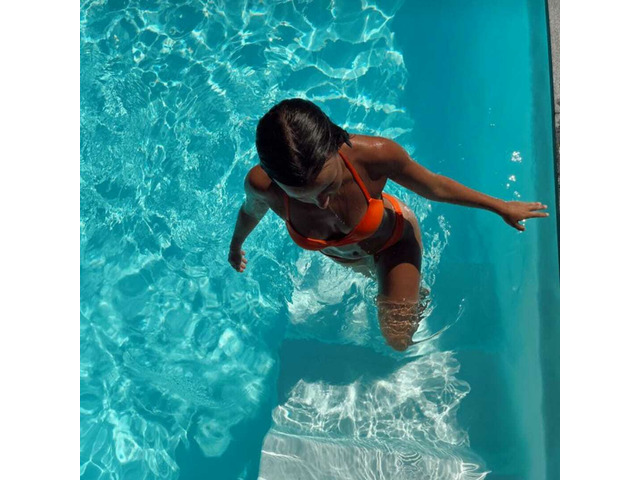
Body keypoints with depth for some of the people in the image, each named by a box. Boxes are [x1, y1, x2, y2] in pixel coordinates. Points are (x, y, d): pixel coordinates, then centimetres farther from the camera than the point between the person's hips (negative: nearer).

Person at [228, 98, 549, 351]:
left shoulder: (373, 154, -43)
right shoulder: (261, 184, -39)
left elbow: (435, 187, -22)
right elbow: (251, 211, -12)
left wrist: (501, 207, -7)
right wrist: (236, 246, 11)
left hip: (393, 237, -2)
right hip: (341, 255, 2)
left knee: (399, 340, 12)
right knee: (377, 277, 35)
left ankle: (416, 292, 44)